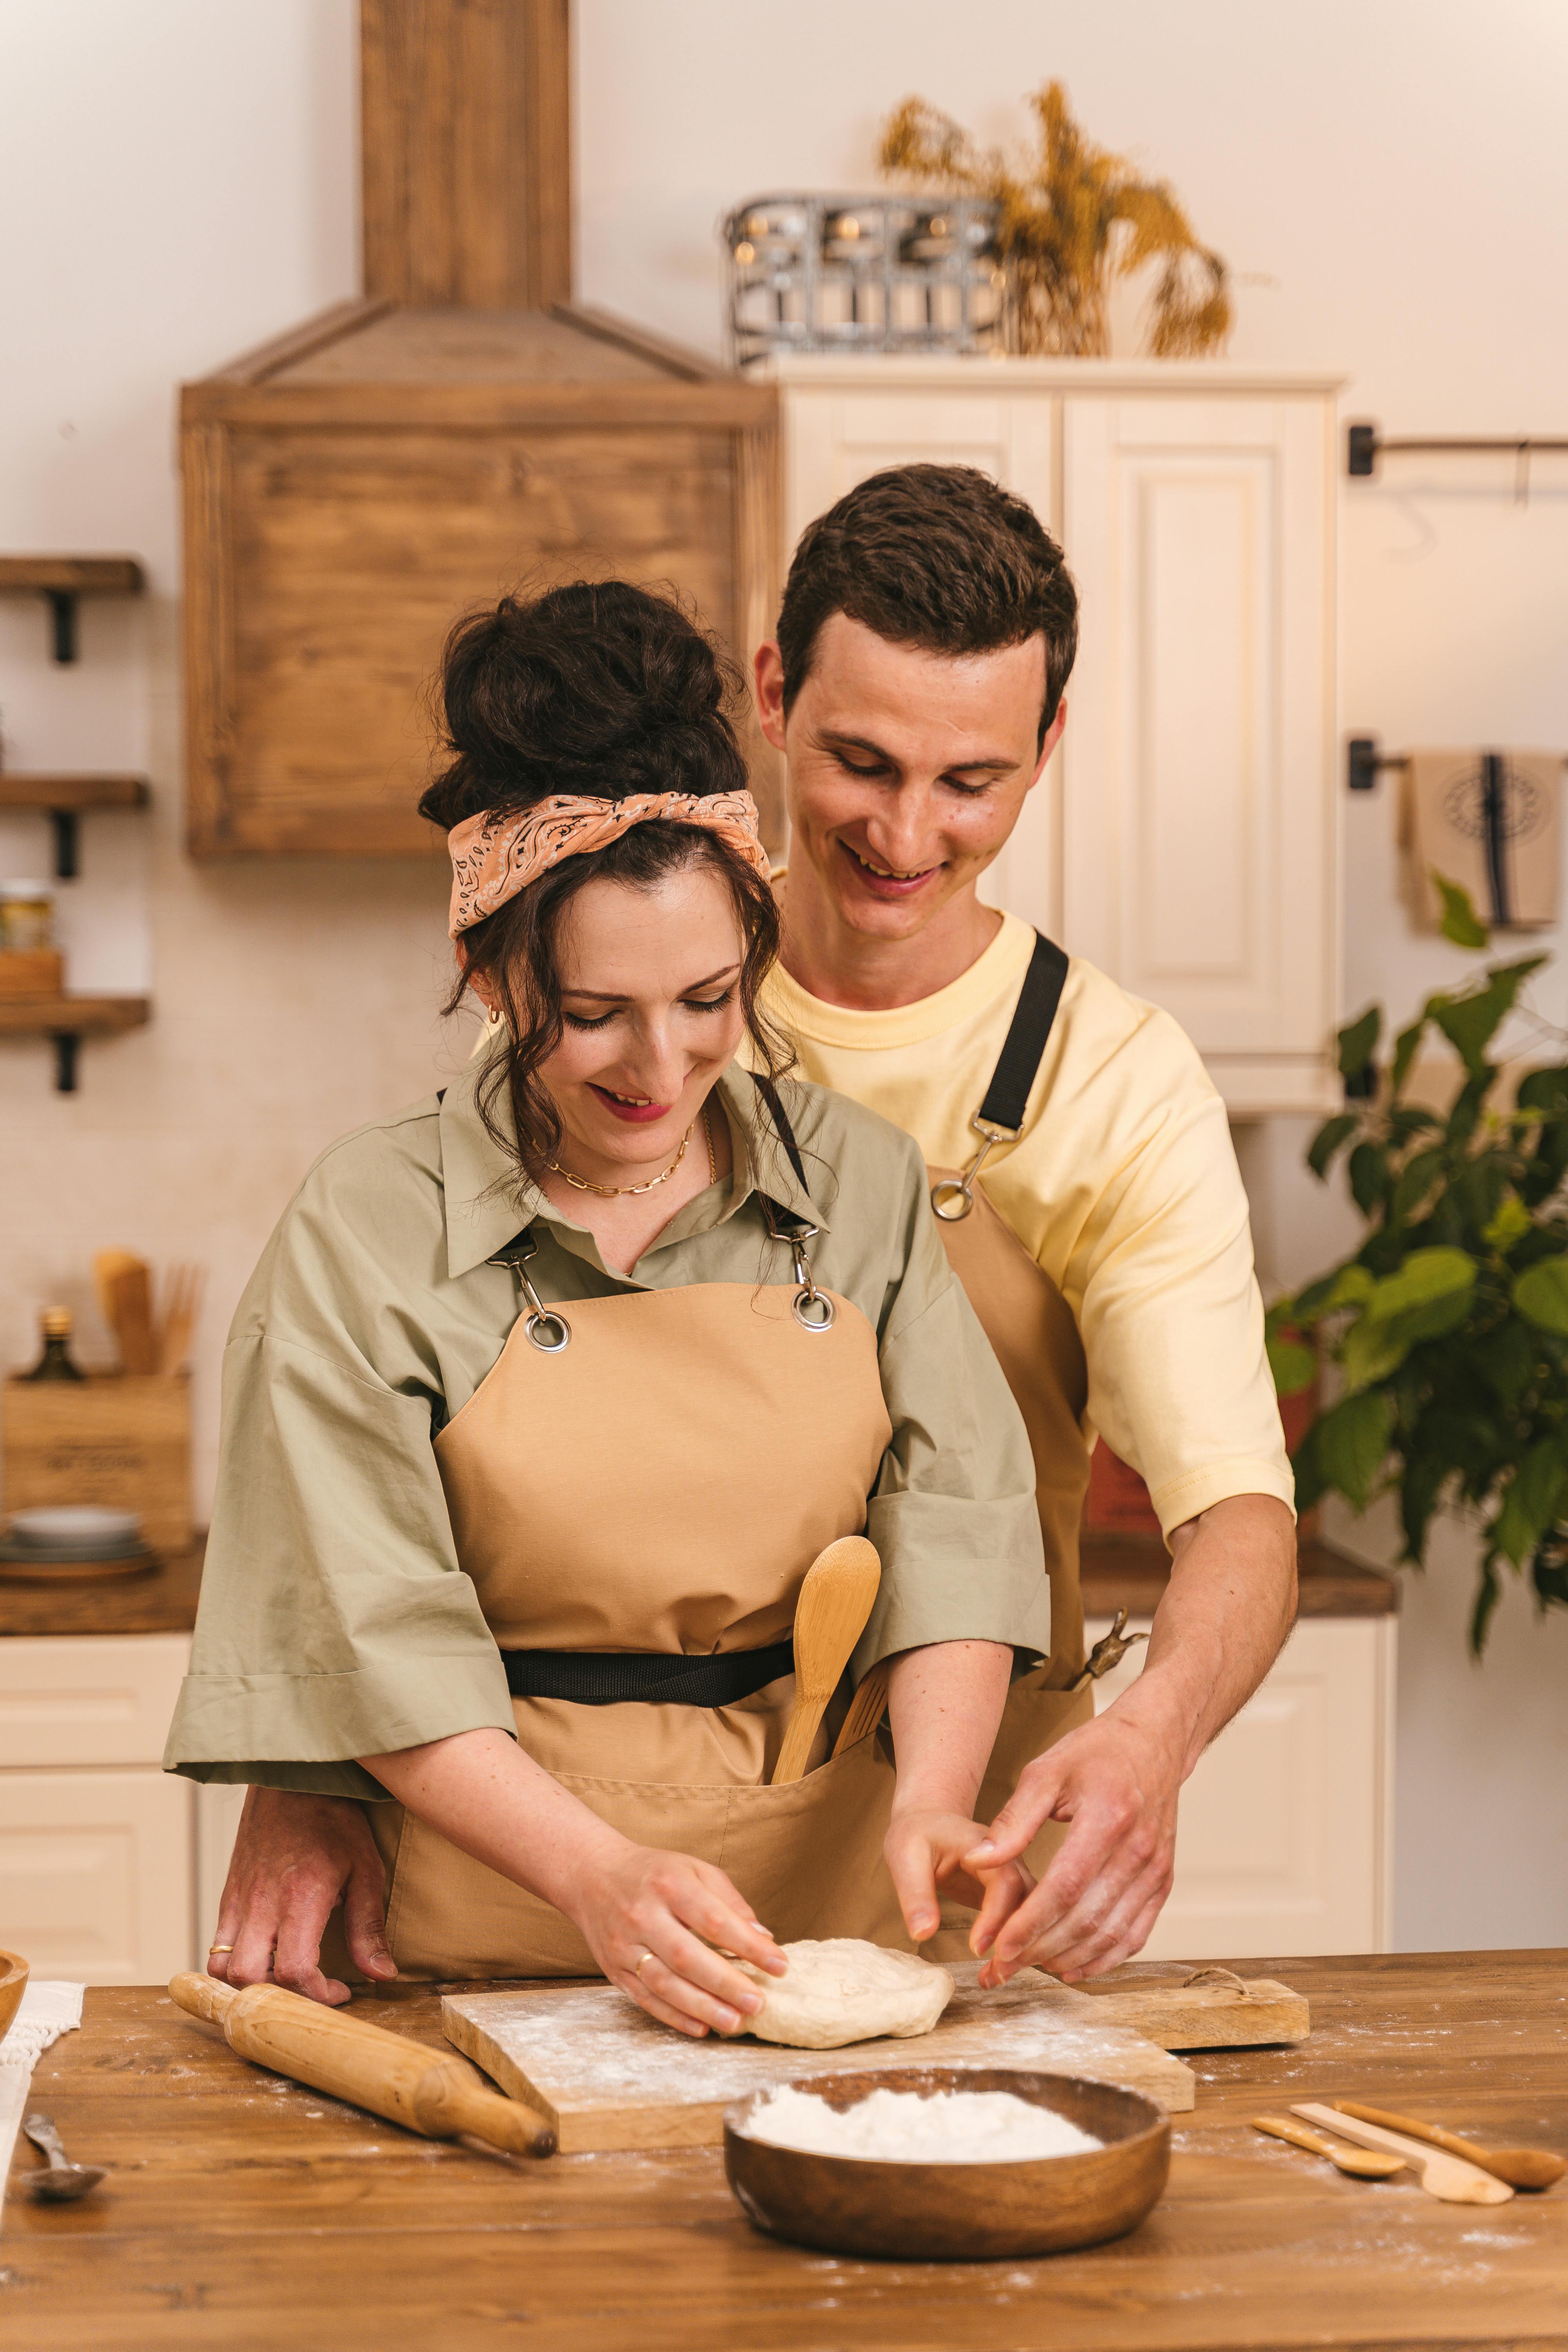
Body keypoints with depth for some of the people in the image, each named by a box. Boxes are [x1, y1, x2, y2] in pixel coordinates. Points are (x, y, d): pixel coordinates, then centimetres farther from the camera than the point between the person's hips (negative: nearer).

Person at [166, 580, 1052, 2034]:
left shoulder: (859, 1181, 8)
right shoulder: (370, 1229, -2)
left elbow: (953, 1520, 2)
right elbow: (379, 1643, -6)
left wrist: (930, 1800, -15)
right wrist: (601, 1875, -19)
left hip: (826, 1909, 2)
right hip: (498, 1940, -2)